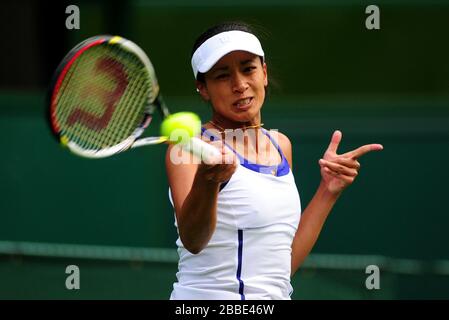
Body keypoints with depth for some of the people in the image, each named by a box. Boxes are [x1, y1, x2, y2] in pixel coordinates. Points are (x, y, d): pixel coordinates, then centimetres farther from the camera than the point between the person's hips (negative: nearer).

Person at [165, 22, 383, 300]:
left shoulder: (280, 145, 9)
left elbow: (286, 263, 9)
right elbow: (192, 240, -26)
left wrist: (329, 190, 8)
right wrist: (206, 181, -43)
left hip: (274, 297, 6)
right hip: (207, 298, -6)